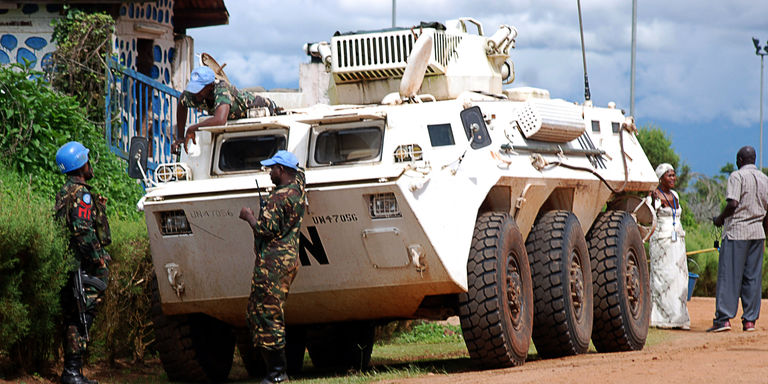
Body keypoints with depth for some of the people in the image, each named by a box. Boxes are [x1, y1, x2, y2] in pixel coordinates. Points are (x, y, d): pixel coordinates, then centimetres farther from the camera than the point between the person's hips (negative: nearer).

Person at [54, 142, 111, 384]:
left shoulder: (65, 192, 17)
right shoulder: (81, 194, -14)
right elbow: (83, 230, -21)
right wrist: (98, 261, -18)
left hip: (72, 265, 10)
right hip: (87, 265, -10)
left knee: (74, 317, 12)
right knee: (83, 316, -9)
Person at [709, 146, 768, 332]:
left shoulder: (737, 176, -7)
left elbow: (733, 203, -18)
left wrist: (720, 219, -4)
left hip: (736, 230, -6)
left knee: (729, 276, -6)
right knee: (753, 277, 8)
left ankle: (723, 318, -12)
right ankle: (750, 320, 6)